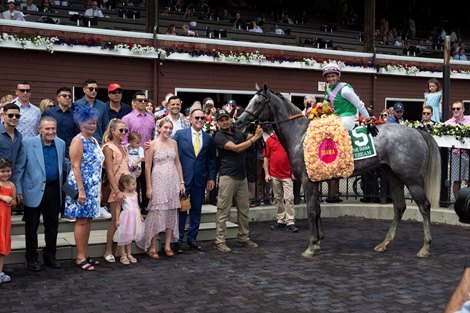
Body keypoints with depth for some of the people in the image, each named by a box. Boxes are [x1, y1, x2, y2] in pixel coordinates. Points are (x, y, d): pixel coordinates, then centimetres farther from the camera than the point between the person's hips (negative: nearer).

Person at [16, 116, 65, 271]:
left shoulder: (61, 144, 5)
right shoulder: (28, 143, -9)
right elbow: (20, 167, -7)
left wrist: (62, 186, 9)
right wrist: (18, 190, -10)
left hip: (54, 190, 4)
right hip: (34, 191, -4)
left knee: (52, 225, 12)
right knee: (32, 227, 7)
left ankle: (50, 257, 26)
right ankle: (31, 259, 20)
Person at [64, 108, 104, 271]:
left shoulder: (94, 140, 14)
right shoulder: (78, 141, -11)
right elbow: (75, 167, -16)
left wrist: (99, 188, 18)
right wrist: (81, 190, -21)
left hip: (93, 187, 8)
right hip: (82, 185, -8)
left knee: (88, 220, 11)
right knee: (82, 221, -3)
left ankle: (85, 255, 18)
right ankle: (80, 258, 3)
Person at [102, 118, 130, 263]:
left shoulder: (123, 147, 15)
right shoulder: (108, 147, -7)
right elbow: (109, 172, -13)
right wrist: (117, 191, -18)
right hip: (116, 188, -7)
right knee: (115, 220, -3)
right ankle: (108, 251, 8)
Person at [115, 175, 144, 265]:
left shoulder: (135, 194, 7)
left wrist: (140, 216, 19)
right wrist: (117, 219, -12)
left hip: (134, 217, 6)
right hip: (126, 217, -6)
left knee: (130, 237, 14)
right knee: (123, 237, 1)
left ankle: (129, 254, 23)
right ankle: (123, 256, 10)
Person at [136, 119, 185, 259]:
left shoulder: (173, 143, 9)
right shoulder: (152, 144, -4)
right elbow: (147, 166, -5)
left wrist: (181, 182, 8)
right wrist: (149, 187, -9)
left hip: (173, 180, 5)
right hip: (158, 181, -5)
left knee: (171, 213, 6)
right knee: (157, 212, -5)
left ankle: (168, 246, 14)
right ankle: (152, 247, 3)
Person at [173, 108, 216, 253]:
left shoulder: (208, 138, 8)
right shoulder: (180, 134, -1)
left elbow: (211, 160, 10)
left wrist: (211, 178, 5)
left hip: (200, 180, 3)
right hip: (183, 177, -3)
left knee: (196, 210, 9)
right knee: (181, 209, 2)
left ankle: (192, 238, 20)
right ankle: (178, 240, 10)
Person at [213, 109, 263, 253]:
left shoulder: (237, 132, 12)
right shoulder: (219, 137, -9)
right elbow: (237, 148, -18)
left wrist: (256, 132, -1)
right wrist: (255, 137, -16)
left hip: (242, 176, 7)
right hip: (228, 177, -7)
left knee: (244, 209, 12)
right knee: (223, 211, -4)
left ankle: (243, 238, 22)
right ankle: (220, 241, 1)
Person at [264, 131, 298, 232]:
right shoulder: (270, 140, 4)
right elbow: (266, 157, 6)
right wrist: (266, 173, 1)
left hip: (287, 175, -2)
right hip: (274, 175, 2)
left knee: (289, 198, -6)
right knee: (278, 199, 10)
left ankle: (290, 222, -3)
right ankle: (281, 221, 20)